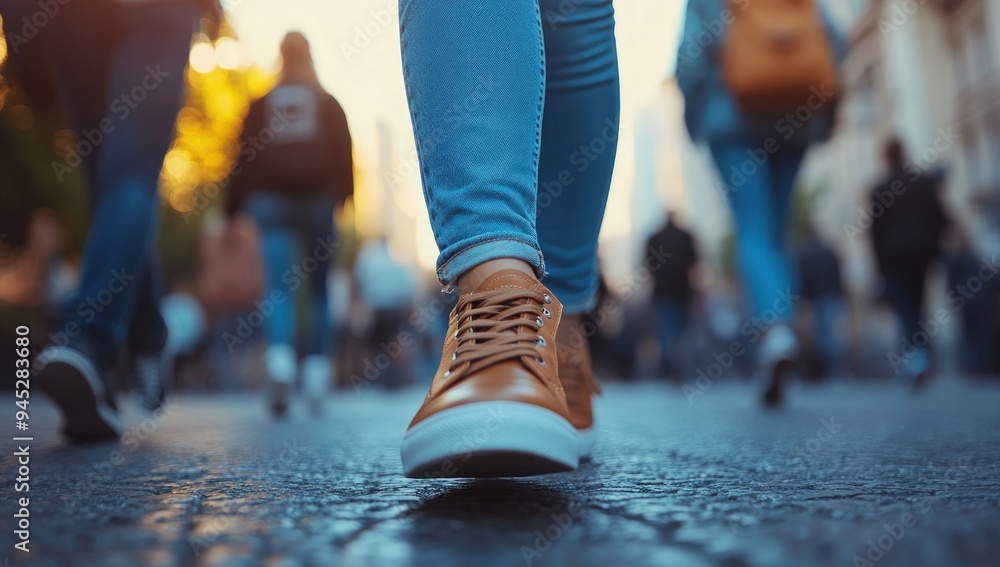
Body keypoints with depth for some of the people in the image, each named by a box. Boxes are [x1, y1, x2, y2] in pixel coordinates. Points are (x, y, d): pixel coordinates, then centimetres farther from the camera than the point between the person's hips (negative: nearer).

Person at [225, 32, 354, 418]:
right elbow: (344, 153, 1)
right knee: (320, 289, 6)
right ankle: (318, 369, 1)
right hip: (317, 197, 0)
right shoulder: (328, 103, 15)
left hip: (270, 198, 0)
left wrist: (231, 211, 11)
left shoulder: (260, 103, 17)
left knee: (277, 287, -7)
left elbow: (243, 157, 11)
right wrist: (345, 197, -5)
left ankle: (280, 357, -31)